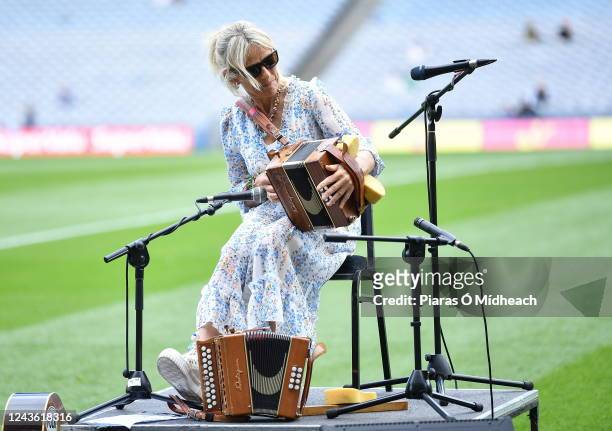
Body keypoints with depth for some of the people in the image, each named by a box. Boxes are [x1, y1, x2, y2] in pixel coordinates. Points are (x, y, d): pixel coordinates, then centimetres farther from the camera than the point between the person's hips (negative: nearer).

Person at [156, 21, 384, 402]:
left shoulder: (309, 96, -3)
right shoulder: (233, 121, 8)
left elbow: (363, 151, -10)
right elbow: (239, 193, 16)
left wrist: (352, 171, -35)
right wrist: (262, 184, -10)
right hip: (273, 215, 3)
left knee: (267, 242, -36)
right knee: (243, 245, -33)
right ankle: (203, 363, -52)